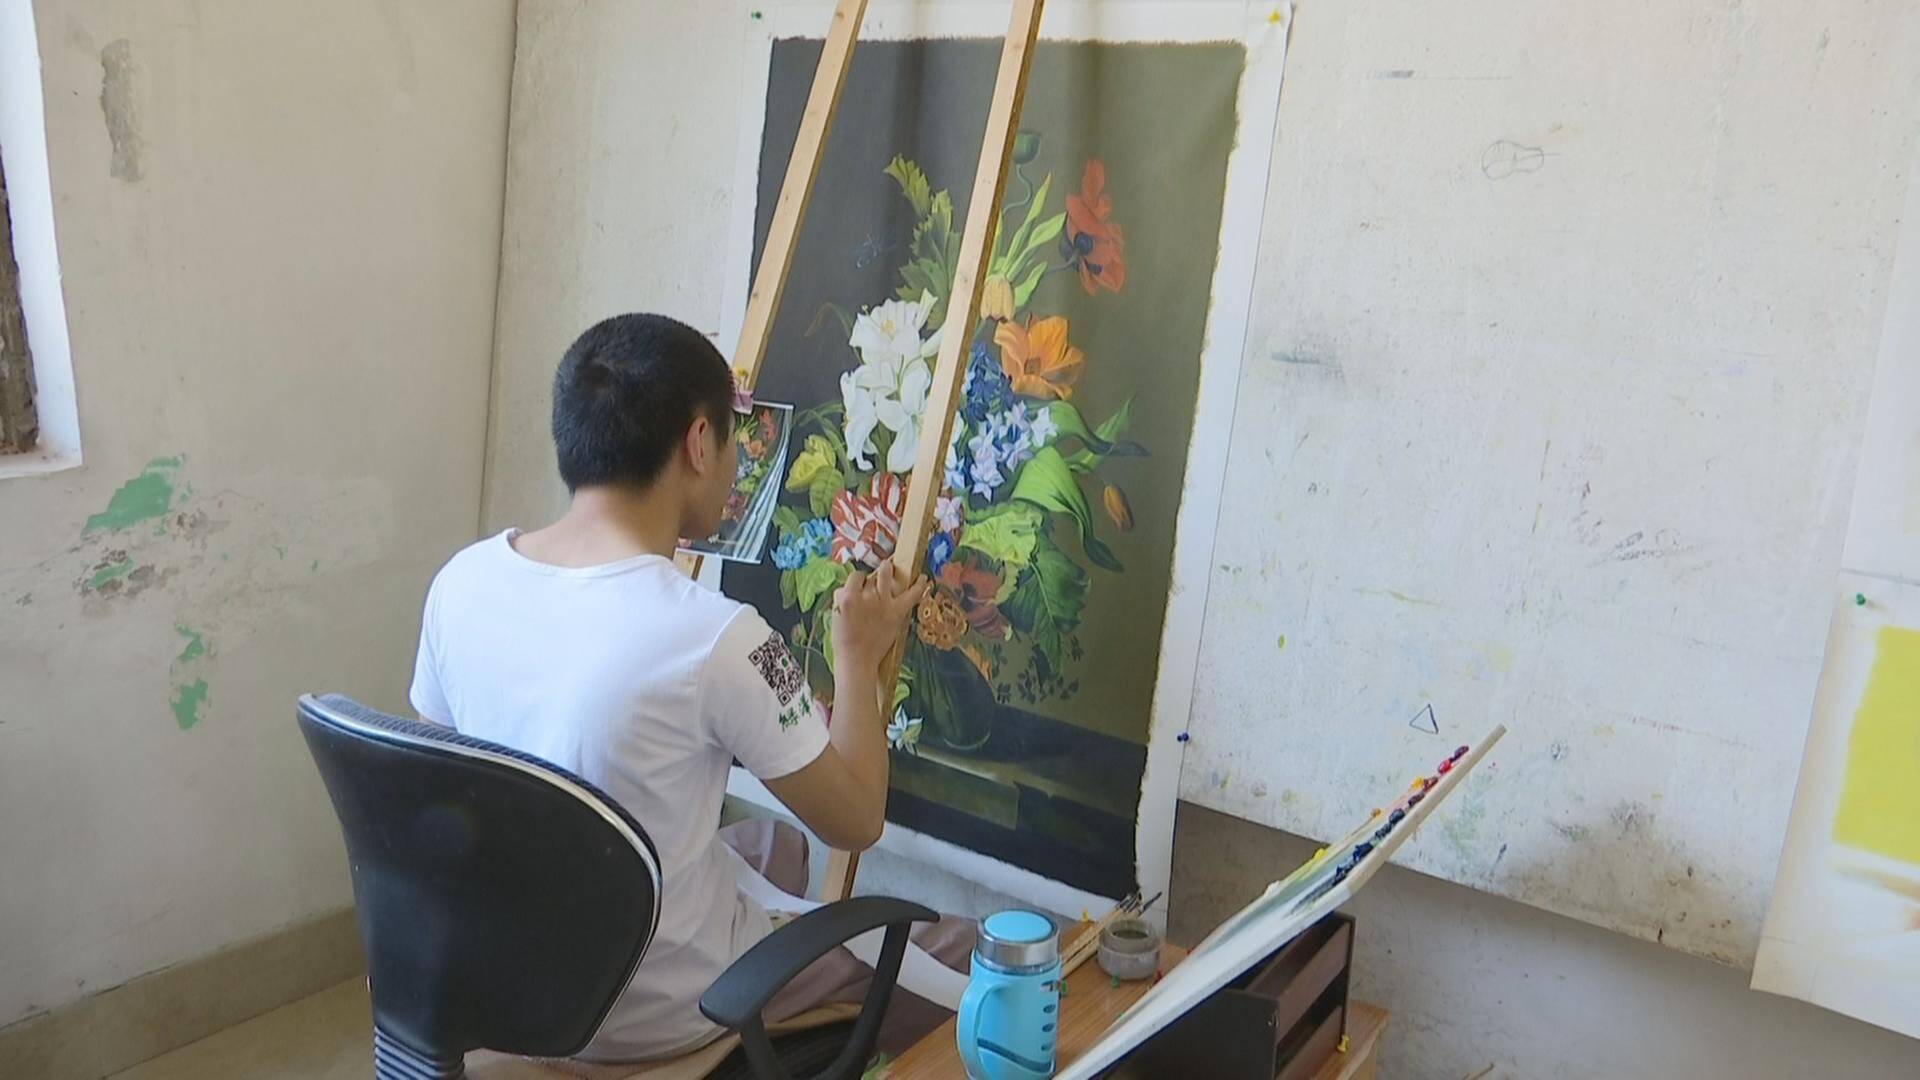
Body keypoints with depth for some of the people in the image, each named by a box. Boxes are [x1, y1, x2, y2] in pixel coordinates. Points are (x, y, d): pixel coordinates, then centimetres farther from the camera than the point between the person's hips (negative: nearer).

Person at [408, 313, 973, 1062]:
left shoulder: (461, 580, -11)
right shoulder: (715, 638, -29)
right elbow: (856, 821, -14)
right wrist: (857, 653, -1)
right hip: (657, 1015, -6)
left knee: (776, 841, 29)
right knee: (961, 952, 12)